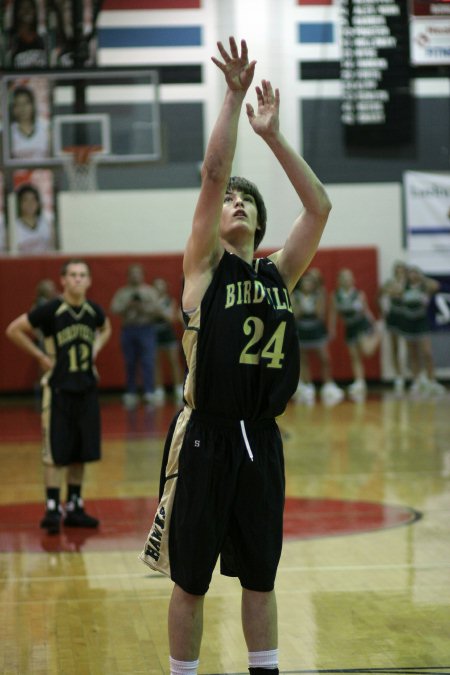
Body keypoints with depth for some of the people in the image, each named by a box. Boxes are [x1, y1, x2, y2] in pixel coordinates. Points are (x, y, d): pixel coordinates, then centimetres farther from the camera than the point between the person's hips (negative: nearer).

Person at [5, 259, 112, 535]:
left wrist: (95, 350, 7)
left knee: (81, 452, 9)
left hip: (87, 388, 5)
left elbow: (106, 329, 25)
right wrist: (41, 356, -9)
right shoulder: (50, 310, -13)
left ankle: (75, 507, 18)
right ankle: (53, 509, 3)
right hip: (59, 389, -5)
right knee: (56, 453, -3)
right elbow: (14, 330, -7)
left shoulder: (94, 311, 2)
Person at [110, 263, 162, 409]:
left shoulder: (150, 291, 8)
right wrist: (128, 306, -14)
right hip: (128, 330, 2)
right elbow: (114, 309, -1)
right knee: (130, 364, 3)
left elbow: (157, 310, 1)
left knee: (148, 361, -11)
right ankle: (131, 393, 9)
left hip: (146, 328, -1)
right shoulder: (122, 293, 11)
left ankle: (150, 392, -16)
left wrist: (143, 308, -12)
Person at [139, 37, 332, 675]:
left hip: (261, 439, 4)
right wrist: (234, 94, -13)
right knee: (190, 581, 5)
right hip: (206, 438, -4)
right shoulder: (205, 266, -2)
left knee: (260, 578, 13)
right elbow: (213, 172, -12)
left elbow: (319, 207, 3)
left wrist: (273, 135, 2)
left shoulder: (278, 273, 9)